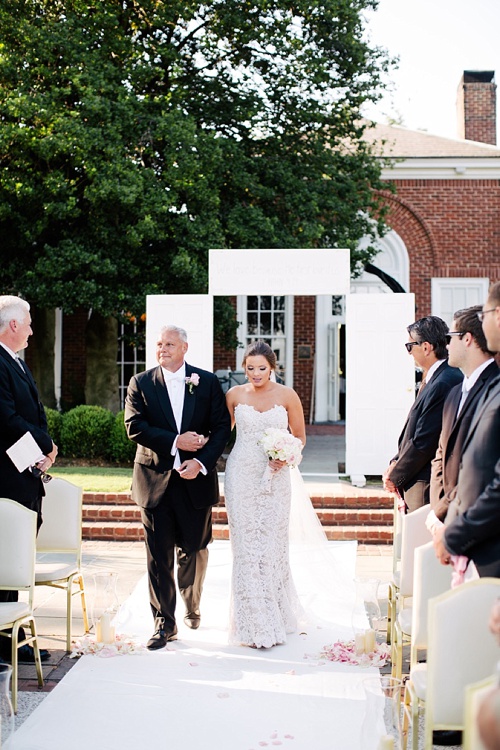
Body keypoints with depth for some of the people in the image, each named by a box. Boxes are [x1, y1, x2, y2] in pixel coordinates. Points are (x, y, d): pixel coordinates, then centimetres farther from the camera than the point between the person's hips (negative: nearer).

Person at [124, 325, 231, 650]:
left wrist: (201, 462, -15)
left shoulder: (208, 381, 3)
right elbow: (135, 426, -7)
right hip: (156, 480, 0)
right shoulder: (141, 383, 3)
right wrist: (175, 441, -17)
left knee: (194, 550, 11)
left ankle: (191, 606, 36)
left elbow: (222, 426, -1)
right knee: (159, 555, 1)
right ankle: (164, 623, 9)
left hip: (196, 479, 0)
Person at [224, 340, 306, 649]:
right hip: (241, 476, 1)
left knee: (272, 544, 3)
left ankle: (277, 613, 23)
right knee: (246, 546, -2)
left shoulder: (287, 395, 1)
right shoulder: (235, 395, 4)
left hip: (275, 477, 0)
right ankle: (255, 623, 5)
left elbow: (300, 436, 8)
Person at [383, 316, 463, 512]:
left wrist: (396, 476, -8)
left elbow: (424, 441, -20)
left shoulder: (443, 384, -21)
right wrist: (395, 464, 5)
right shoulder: (434, 379, 11)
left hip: (429, 487, -10)